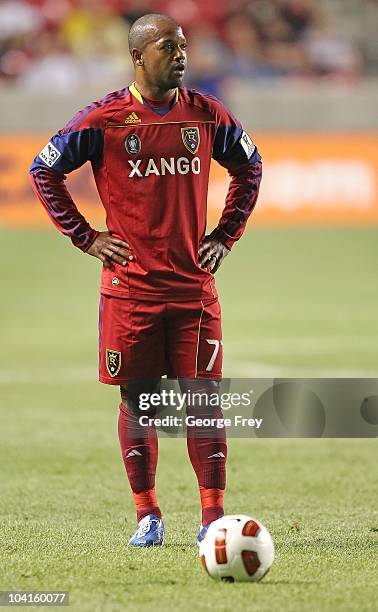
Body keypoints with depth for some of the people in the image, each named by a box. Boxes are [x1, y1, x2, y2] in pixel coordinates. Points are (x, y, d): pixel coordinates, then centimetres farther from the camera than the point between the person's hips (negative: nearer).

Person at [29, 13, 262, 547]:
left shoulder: (207, 115, 4)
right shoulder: (104, 120, -5)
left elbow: (250, 168, 19)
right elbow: (43, 172, 3)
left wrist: (225, 237, 10)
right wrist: (86, 238, 0)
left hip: (194, 284, 2)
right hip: (130, 287, -2)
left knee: (204, 398, -2)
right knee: (137, 401, 4)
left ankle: (213, 516, 2)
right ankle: (147, 516, 14)